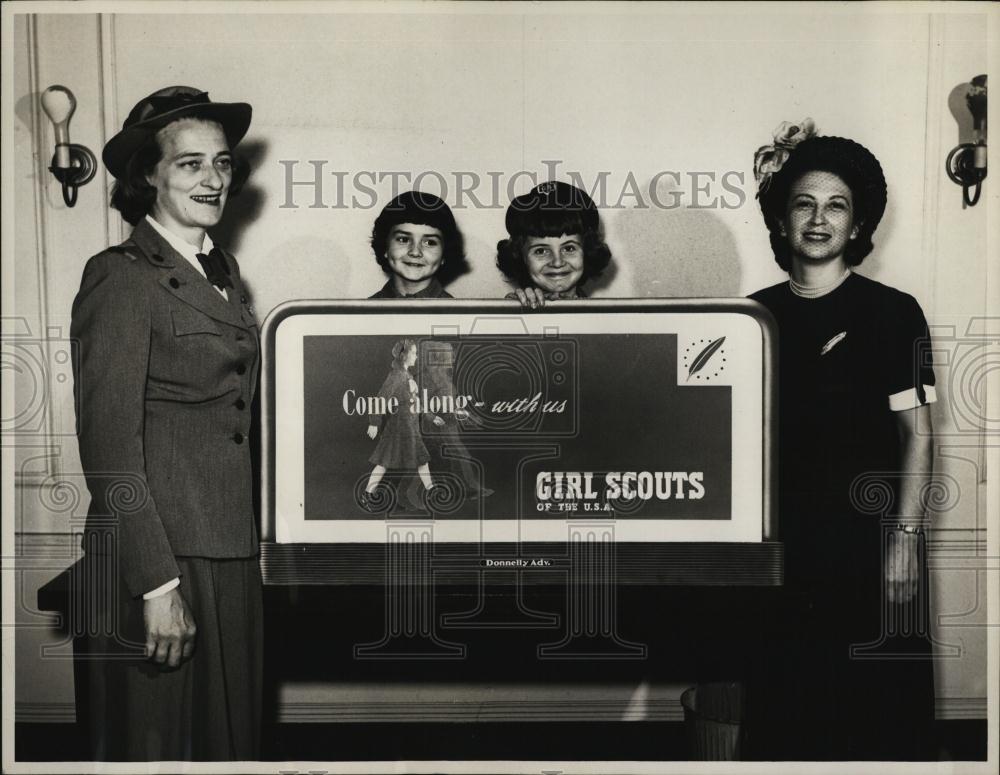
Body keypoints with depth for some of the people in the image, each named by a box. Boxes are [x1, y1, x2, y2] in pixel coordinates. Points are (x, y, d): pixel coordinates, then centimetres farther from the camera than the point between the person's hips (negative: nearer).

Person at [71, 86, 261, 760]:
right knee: (154, 740, 5)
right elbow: (109, 443, -16)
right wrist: (157, 583, -19)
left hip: (232, 556, 7)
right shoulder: (120, 277, -11)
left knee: (232, 736, 15)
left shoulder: (224, 272, 13)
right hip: (158, 558, -7)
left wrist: (255, 547, 11)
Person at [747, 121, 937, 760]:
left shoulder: (893, 313, 0)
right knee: (786, 711, 6)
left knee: (878, 708, 2)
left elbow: (916, 432, -3)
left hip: (867, 539, -2)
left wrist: (905, 536, -10)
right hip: (782, 543, 3)